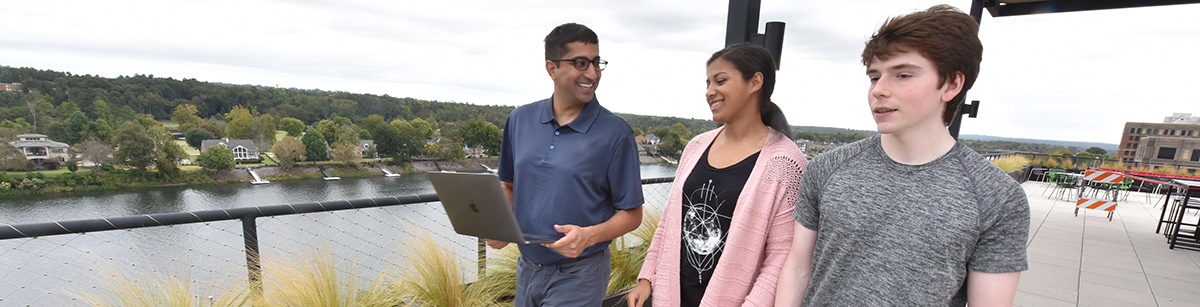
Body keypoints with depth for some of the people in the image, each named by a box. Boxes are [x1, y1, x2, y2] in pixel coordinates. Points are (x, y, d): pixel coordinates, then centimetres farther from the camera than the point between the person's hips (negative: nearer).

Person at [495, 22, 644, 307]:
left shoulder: (616, 133, -12)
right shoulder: (520, 119, 0)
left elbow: (631, 214, -8)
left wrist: (589, 235, -25)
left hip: (578, 275, -4)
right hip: (526, 269, 5)